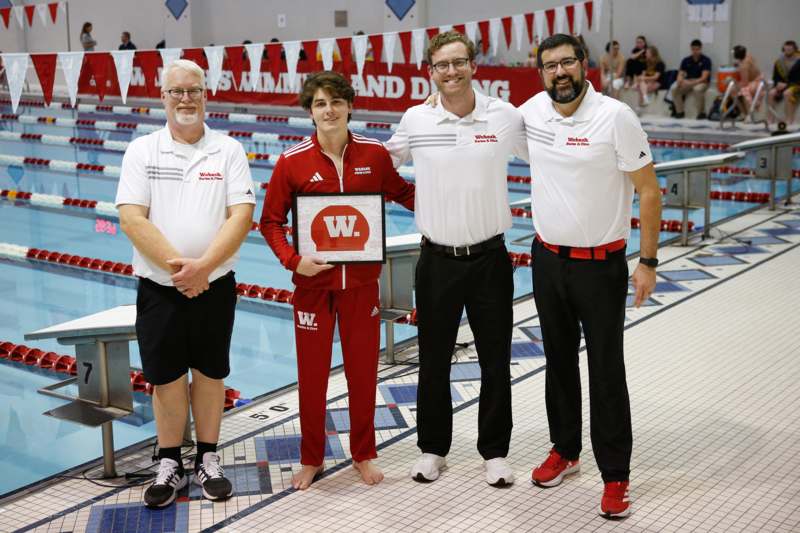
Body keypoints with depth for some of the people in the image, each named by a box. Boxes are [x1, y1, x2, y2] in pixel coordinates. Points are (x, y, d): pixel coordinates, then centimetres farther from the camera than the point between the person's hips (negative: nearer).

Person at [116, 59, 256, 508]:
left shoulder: (228, 150, 1)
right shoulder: (142, 150, 1)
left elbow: (242, 215, -8)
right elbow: (132, 218, -8)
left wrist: (202, 265, -19)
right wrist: (175, 265, -18)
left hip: (215, 286, 0)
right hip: (158, 287, 0)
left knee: (210, 373, 10)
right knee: (166, 377, 7)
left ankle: (208, 461, 24)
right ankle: (170, 465, 22)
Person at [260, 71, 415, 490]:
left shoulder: (374, 154, -3)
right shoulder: (292, 162, -8)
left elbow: (402, 193, 14)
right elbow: (270, 222, -2)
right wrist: (293, 261, -15)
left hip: (361, 283, 1)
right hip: (313, 282, -1)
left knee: (363, 372, 12)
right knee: (311, 374, 10)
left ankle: (364, 455, 31)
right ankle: (311, 459, 29)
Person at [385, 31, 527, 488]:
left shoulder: (507, 117, -4)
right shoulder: (416, 120, -2)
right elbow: (383, 162, 16)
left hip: (490, 258, 0)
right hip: (437, 260, 0)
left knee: (496, 362, 9)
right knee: (434, 361, 10)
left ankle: (495, 453, 25)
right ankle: (433, 449, 28)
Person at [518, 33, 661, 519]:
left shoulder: (616, 116, -15)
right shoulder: (531, 112, -2)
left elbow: (649, 191, -10)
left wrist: (648, 262, -11)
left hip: (601, 264, -4)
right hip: (548, 259, 5)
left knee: (607, 373, 1)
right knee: (559, 362, 16)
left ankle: (615, 477, 13)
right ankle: (565, 451, 34)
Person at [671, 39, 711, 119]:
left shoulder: (706, 60, -9)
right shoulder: (686, 60, 4)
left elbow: (704, 77, -18)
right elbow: (680, 74, 1)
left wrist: (692, 83, -33)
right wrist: (680, 81, -25)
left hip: (701, 82, -4)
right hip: (687, 83, 4)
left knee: (697, 89, -39)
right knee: (674, 88, -24)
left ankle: (701, 112, -20)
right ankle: (680, 111, -11)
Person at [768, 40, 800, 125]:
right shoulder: (779, 61, 5)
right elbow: (775, 77, 10)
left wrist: (786, 84, -21)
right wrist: (778, 83, -10)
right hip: (782, 84, 5)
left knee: (787, 93, -35)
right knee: (772, 93, -23)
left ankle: (789, 119, -34)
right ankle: (771, 118, -21)